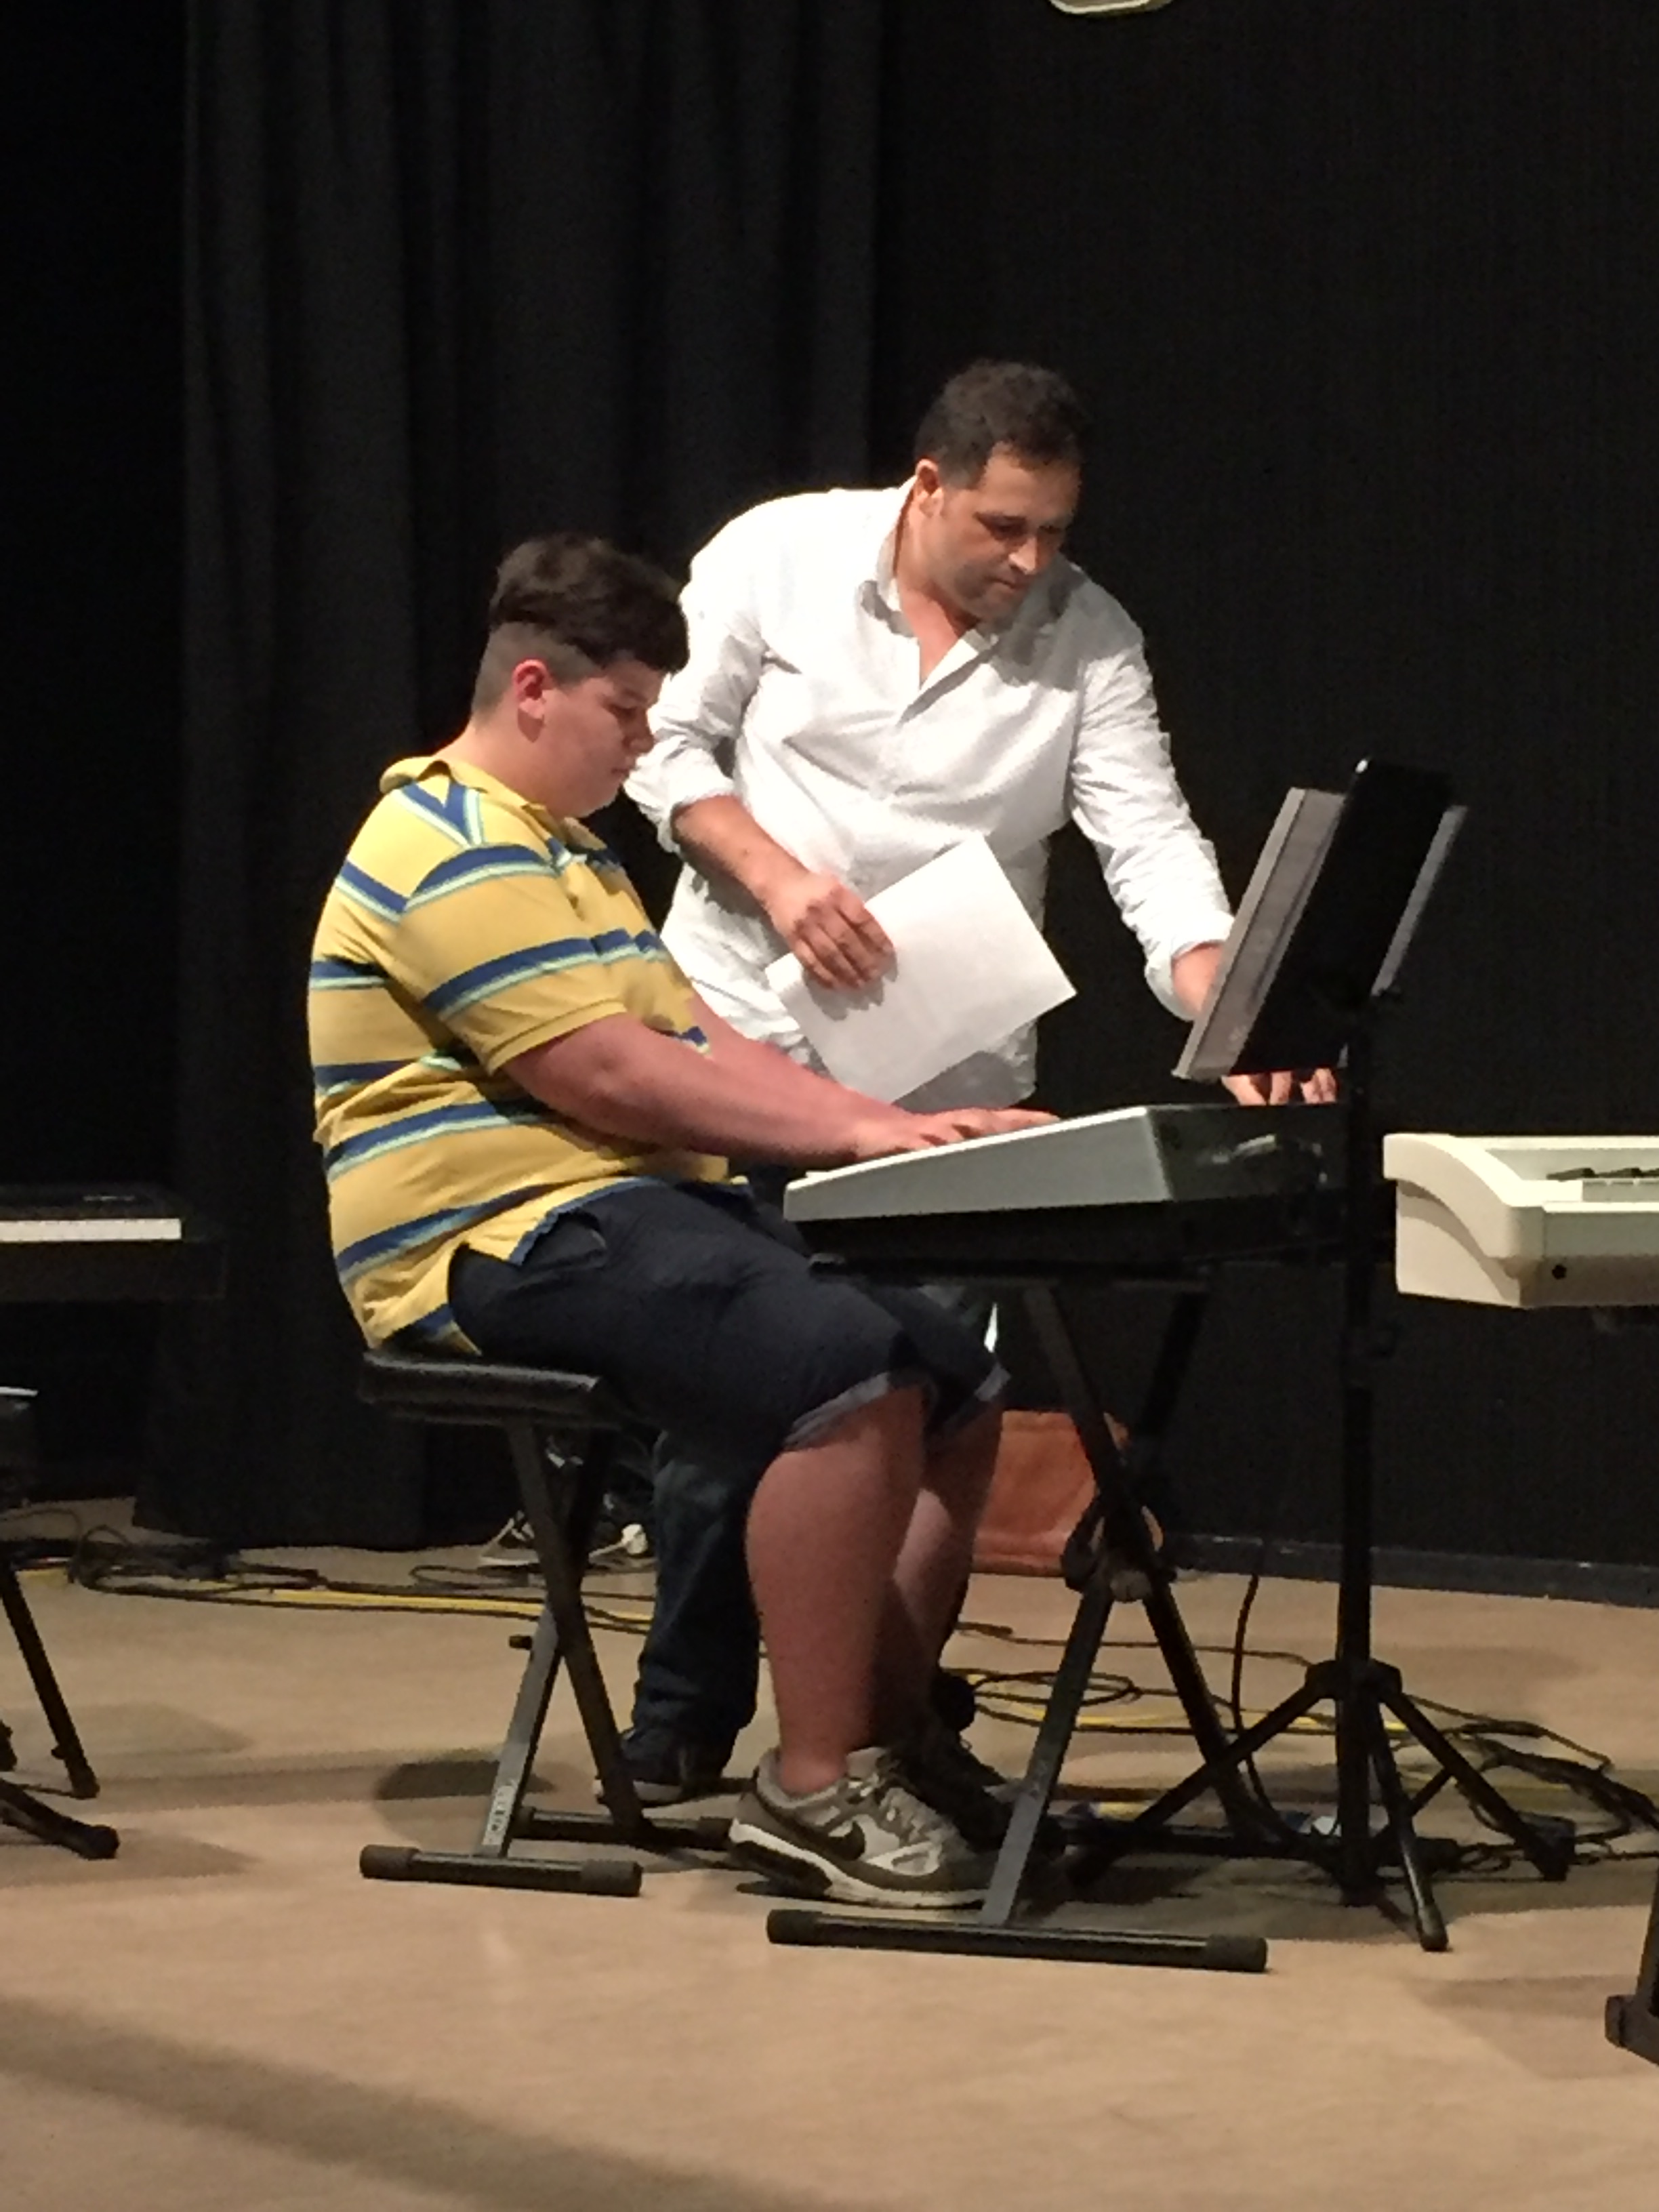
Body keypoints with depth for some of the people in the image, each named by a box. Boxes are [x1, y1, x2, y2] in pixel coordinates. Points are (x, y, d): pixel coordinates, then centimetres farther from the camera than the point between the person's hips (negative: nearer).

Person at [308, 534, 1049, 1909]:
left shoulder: (566, 848, 24)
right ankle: (812, 1786, -24)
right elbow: (606, 1076, -19)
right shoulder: (456, 852, -11)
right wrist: (853, 1135, -14)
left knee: (958, 1377, 2)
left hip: (637, 1210, 11)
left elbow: (699, 1046, 18)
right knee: (846, 1373, -30)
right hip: (506, 1240, -11)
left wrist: (893, 1128, 4)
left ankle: (887, 1737, 6)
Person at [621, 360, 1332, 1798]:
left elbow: (1153, 845, -13)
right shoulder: (778, 557, -6)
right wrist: (777, 877, -17)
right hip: (749, 1040, -1)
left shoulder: (1090, 639, -5)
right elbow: (670, 743, 0)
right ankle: (684, 1727, 17)